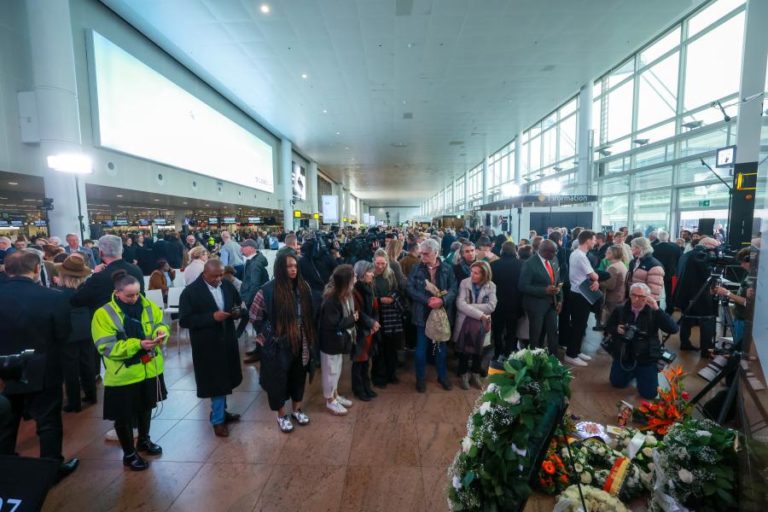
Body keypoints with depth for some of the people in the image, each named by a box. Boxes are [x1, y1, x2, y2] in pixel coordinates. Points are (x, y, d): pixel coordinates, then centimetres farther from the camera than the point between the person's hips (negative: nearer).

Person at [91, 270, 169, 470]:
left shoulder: (148, 306, -3)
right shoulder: (103, 314, -17)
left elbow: (160, 323, 2)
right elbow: (107, 347, -20)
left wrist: (161, 332, -22)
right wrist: (137, 344, -31)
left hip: (150, 369, 5)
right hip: (123, 375, -4)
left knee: (146, 408, 23)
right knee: (124, 416, 11)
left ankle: (144, 440, 46)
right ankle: (129, 454, 32)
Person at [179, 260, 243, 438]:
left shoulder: (227, 285, -1)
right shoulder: (191, 291, -14)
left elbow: (238, 304, 12)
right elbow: (184, 320, -17)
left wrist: (237, 311, -12)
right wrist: (212, 317, -26)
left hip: (227, 340, 5)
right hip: (207, 344, -5)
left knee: (224, 379, 19)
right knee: (215, 381, 5)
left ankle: (220, 411, 40)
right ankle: (218, 420, 23)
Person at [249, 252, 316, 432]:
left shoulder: (303, 287, -3)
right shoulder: (268, 290, -16)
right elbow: (254, 316, -3)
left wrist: (309, 337, 8)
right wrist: (265, 335, -2)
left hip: (301, 343, 4)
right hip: (278, 345, -4)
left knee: (298, 375, 18)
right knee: (279, 379, 10)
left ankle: (297, 410, 39)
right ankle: (281, 415, 31)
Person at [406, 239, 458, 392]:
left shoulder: (447, 268, -3)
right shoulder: (416, 269, -4)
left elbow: (453, 288, -6)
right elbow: (410, 288, -9)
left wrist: (442, 300, -24)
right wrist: (427, 300, -20)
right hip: (422, 313, -1)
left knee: (441, 346, 16)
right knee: (421, 347, 8)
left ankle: (442, 376, 34)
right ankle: (420, 378, 26)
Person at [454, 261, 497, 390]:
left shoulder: (491, 286, -2)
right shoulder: (464, 283, -7)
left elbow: (491, 306, -12)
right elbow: (460, 304, -16)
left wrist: (470, 306, -17)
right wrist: (480, 314, -21)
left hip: (481, 324, 1)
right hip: (465, 322, -1)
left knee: (478, 349, 10)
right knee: (464, 349, 2)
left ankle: (475, 374, 29)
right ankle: (463, 375, 21)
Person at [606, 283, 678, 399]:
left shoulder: (653, 313, -8)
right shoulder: (620, 310, -3)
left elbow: (673, 329, -21)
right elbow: (608, 328, 7)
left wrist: (657, 309, -30)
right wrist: (616, 329, -17)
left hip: (647, 358, -2)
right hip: (623, 355, 2)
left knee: (649, 393, -4)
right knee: (617, 383, 7)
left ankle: (639, 373, 27)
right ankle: (633, 372, 36)